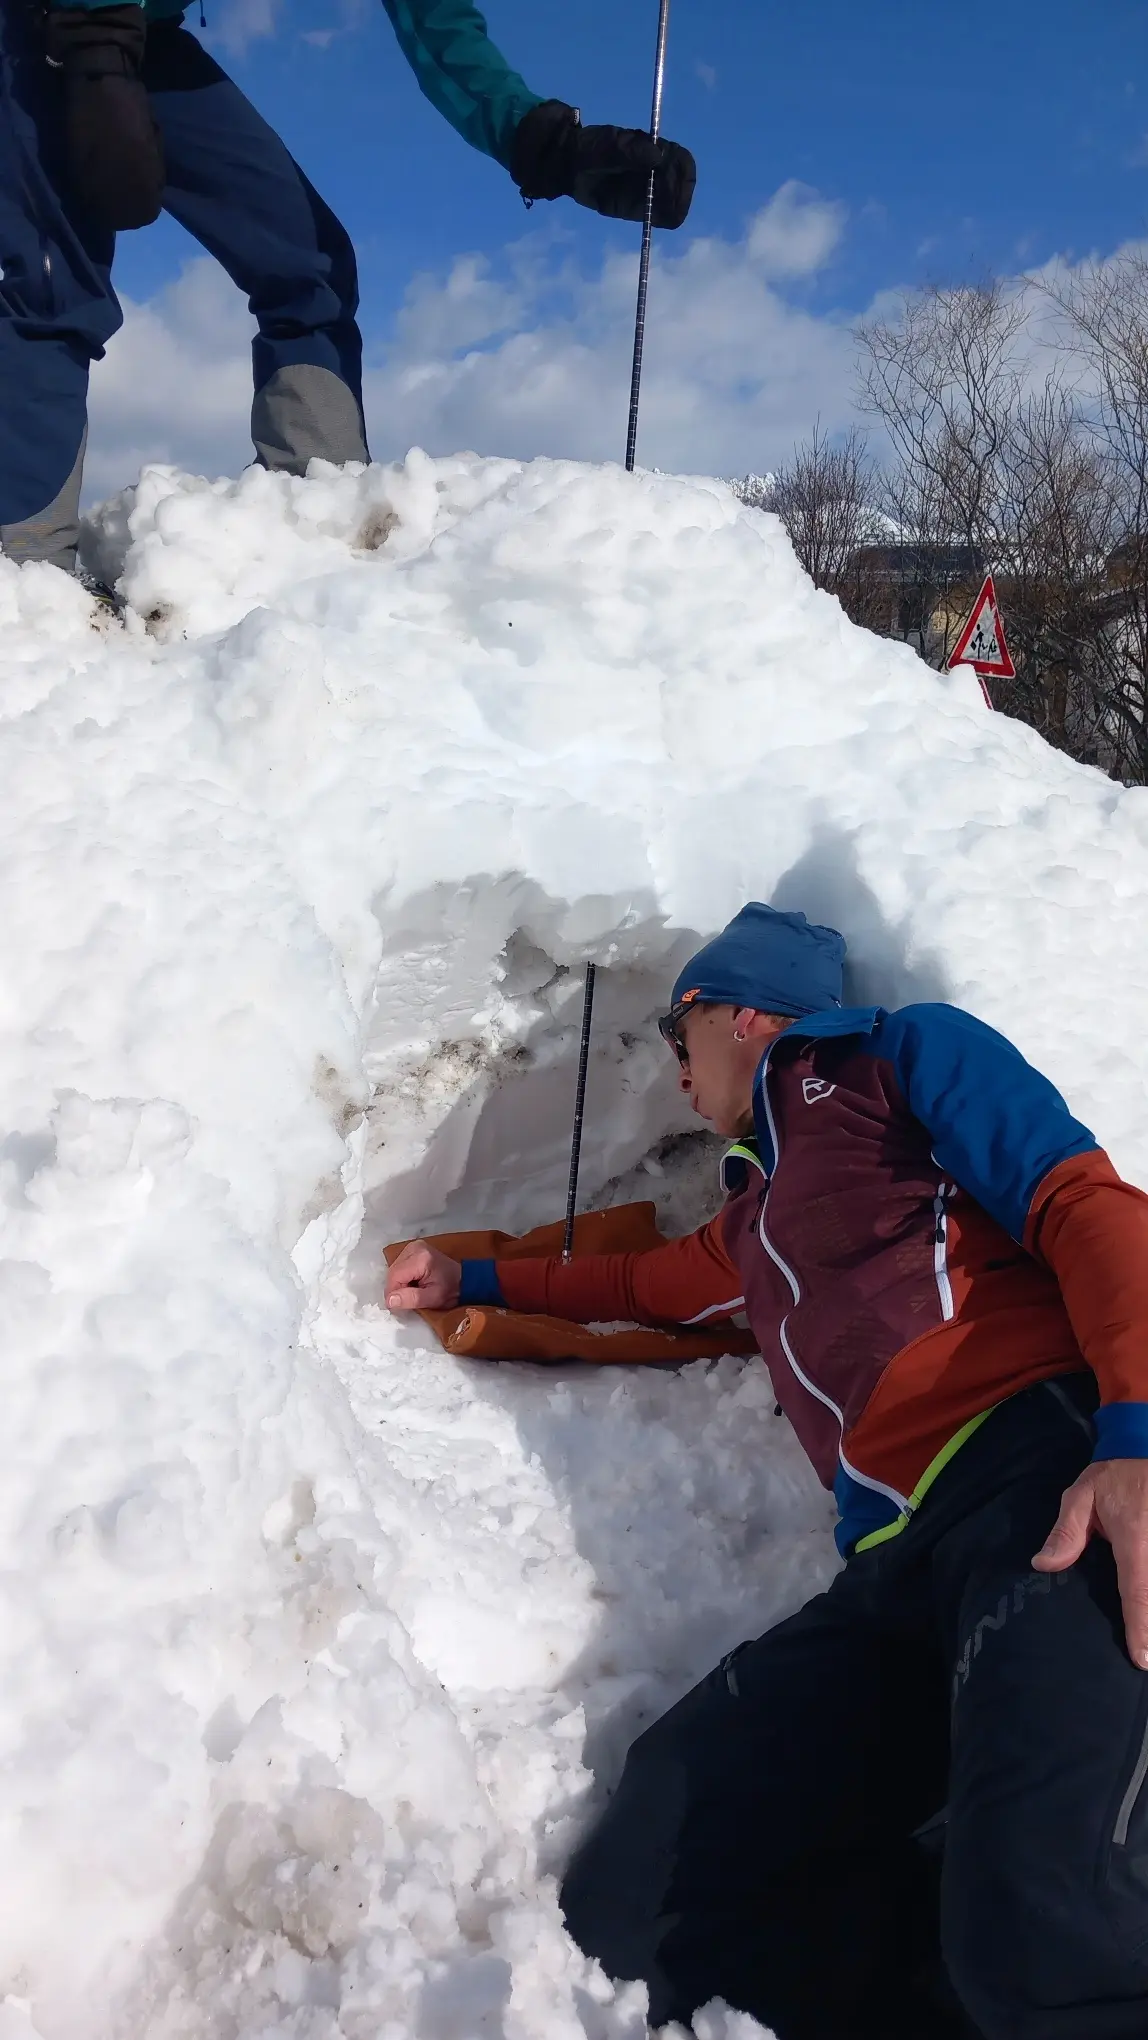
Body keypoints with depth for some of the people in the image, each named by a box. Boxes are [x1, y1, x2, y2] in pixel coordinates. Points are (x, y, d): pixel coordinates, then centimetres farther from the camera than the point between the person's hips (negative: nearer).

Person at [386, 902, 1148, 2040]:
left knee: (1049, 1942, -36)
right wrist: (470, 1282, 59)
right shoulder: (756, 1212, 32)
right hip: (900, 1562, 8)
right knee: (631, 1909, -8)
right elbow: (636, 1283, 52)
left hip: (1048, 1468, -8)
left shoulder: (906, 1054, 12)